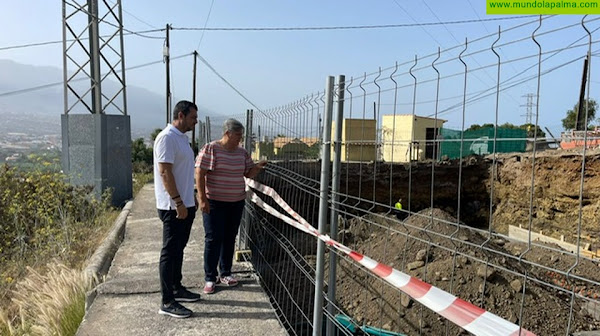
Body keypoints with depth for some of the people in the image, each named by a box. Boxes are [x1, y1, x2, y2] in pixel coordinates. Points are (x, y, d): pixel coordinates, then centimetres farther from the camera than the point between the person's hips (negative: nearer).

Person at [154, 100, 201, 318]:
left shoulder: (182, 137, 14)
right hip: (173, 207, -10)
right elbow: (165, 172, -22)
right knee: (170, 252, -3)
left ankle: (176, 288, 31)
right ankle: (167, 302, 5)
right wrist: (178, 202, -23)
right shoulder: (167, 138, -16)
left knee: (178, 249, 18)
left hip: (185, 204, 10)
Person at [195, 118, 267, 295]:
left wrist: (257, 167, -8)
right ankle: (210, 278, 11)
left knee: (230, 238, 12)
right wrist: (202, 198, -18)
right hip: (214, 202, -5)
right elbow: (199, 174, -13)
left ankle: (225, 273, 26)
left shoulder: (242, 152, 7)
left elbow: (249, 173, 13)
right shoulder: (210, 149, -10)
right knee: (213, 239, -1)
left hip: (236, 202, 6)